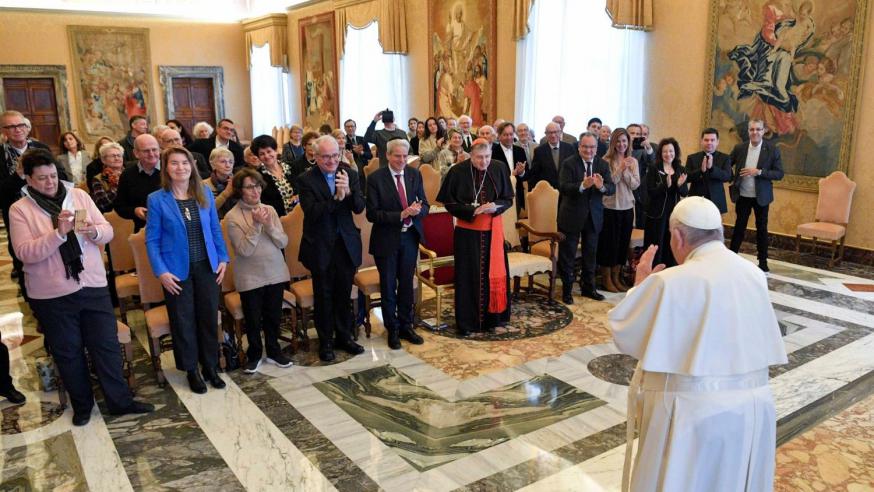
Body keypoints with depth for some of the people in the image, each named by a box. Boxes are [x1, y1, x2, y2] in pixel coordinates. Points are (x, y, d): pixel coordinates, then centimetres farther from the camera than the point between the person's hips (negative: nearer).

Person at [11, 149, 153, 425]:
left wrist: (94, 231, -22)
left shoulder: (78, 195, 4)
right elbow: (25, 253, -15)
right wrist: (59, 232, -26)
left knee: (107, 345, 8)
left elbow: (108, 231, 1)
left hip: (93, 285, 2)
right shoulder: (19, 210, -3)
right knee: (68, 352, 12)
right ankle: (81, 404, 30)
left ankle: (120, 401, 20)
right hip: (52, 295, -2)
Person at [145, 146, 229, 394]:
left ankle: (210, 366, 27)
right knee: (183, 321, 8)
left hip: (206, 267, 3)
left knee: (209, 317, 10)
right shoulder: (157, 199, -6)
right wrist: (161, 271, -14)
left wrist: (223, 258, 2)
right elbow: (152, 240, -6)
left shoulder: (205, 193, 3)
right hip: (177, 270, -3)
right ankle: (191, 369, 25)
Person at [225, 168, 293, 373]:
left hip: (276, 273, 3)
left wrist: (269, 225, -18)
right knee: (253, 319, 11)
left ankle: (273, 351, 34)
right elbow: (244, 250, -17)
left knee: (273, 316, 16)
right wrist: (256, 225, -23)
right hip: (250, 278, -3)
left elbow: (283, 243, -3)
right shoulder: (232, 216, -10)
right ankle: (254, 355, 30)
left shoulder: (269, 210, 1)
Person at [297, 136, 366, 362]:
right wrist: (336, 198, -31)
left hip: (347, 244, 3)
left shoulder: (349, 174, -1)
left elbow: (360, 208, -6)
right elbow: (312, 212, -20)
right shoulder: (306, 180, -10)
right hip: (320, 247, -3)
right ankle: (325, 341, 25)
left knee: (344, 294, 15)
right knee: (324, 296, 10)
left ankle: (344, 336, 32)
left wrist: (348, 191, -25)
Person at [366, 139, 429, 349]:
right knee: (388, 286, 9)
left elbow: (424, 205, 3)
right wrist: (400, 215, -24)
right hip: (386, 239, -3)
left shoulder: (415, 175, 1)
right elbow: (372, 214, -15)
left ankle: (406, 326, 30)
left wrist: (417, 210, -20)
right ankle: (392, 330, 25)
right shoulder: (375, 178, -12)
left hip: (410, 237, 3)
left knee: (407, 284, 14)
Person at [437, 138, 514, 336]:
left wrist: (495, 206, -17)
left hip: (492, 230, 2)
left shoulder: (499, 169, -3)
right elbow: (449, 202, -4)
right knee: (468, 275, 2)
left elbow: (508, 199, 4)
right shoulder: (457, 171, -9)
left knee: (493, 273, 6)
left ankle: (490, 317, 20)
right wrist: (471, 210, -18)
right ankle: (466, 321, 13)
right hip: (467, 231, -2)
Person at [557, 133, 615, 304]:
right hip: (572, 216, -4)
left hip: (593, 217, 4)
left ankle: (588, 287, 31)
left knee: (590, 254, 16)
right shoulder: (568, 163, -10)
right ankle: (567, 290, 18)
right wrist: (582, 185, -37)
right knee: (567, 255, 5)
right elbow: (563, 187, -21)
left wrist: (602, 186, -29)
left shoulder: (603, 165, 2)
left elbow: (612, 188, -7)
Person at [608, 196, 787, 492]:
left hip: (694, 413, -5)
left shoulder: (670, 283, -19)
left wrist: (640, 284, 4)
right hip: (752, 407, 6)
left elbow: (623, 334, -7)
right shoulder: (756, 276, 1)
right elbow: (762, 343, 13)